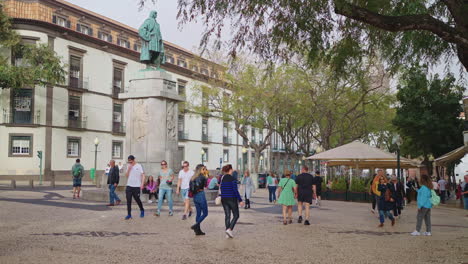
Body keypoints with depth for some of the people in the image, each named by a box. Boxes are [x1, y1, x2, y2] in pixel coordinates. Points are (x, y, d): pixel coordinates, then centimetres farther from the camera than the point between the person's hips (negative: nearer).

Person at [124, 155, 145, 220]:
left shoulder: (139, 166, -4)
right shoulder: (128, 166, 10)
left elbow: (143, 175, -5)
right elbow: (126, 176, 6)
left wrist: (142, 184, -14)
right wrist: (128, 169, -9)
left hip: (136, 186, -4)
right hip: (129, 186, 4)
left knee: (137, 200, 5)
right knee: (128, 200, -1)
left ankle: (142, 210, 29)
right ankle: (129, 214, 4)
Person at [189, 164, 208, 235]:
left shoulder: (193, 178, 8)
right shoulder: (202, 177, -11)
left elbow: (190, 188, 9)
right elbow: (205, 185, 5)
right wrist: (205, 176, 9)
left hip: (195, 197, 7)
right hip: (201, 195, -7)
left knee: (198, 213, 12)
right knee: (205, 213, 3)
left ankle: (198, 230, 12)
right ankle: (196, 225, -11)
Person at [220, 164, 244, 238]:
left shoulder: (222, 178, 6)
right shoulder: (232, 179, -13)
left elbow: (221, 189, 12)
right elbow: (235, 190, -16)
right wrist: (240, 200, -13)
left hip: (224, 199, 6)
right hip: (232, 199, -6)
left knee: (227, 215, 10)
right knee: (236, 215, 6)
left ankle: (227, 233, 9)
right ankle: (229, 229, -11)